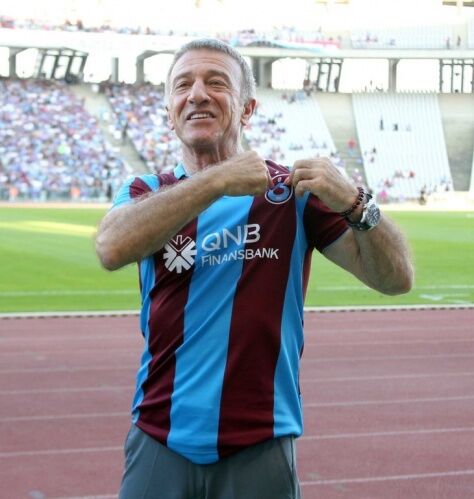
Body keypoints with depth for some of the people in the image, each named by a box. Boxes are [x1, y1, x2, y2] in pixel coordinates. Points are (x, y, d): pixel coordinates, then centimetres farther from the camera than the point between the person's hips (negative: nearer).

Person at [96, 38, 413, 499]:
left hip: (258, 451, -1)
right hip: (159, 446, 1)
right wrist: (217, 179, -22)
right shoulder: (148, 192, 5)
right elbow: (112, 248, -18)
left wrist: (353, 204, -23)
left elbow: (395, 278, -5)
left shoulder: (292, 193, 1)